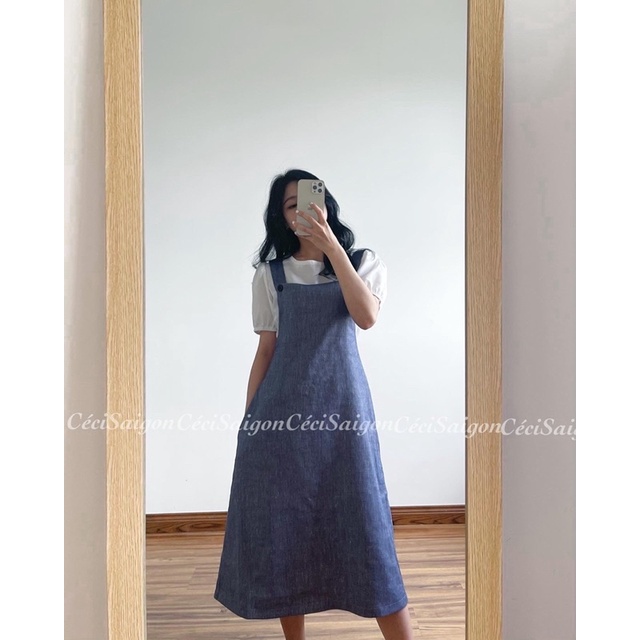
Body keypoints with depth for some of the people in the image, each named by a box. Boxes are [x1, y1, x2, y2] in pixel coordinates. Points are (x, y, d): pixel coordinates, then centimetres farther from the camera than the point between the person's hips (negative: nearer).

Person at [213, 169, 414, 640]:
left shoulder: (364, 262, 8)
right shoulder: (270, 274, 10)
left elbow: (367, 317, -12)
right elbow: (266, 350, 9)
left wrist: (332, 247, -16)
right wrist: (249, 418, 6)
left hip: (342, 401, -1)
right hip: (284, 405, 2)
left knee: (362, 518, -2)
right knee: (283, 523, 6)